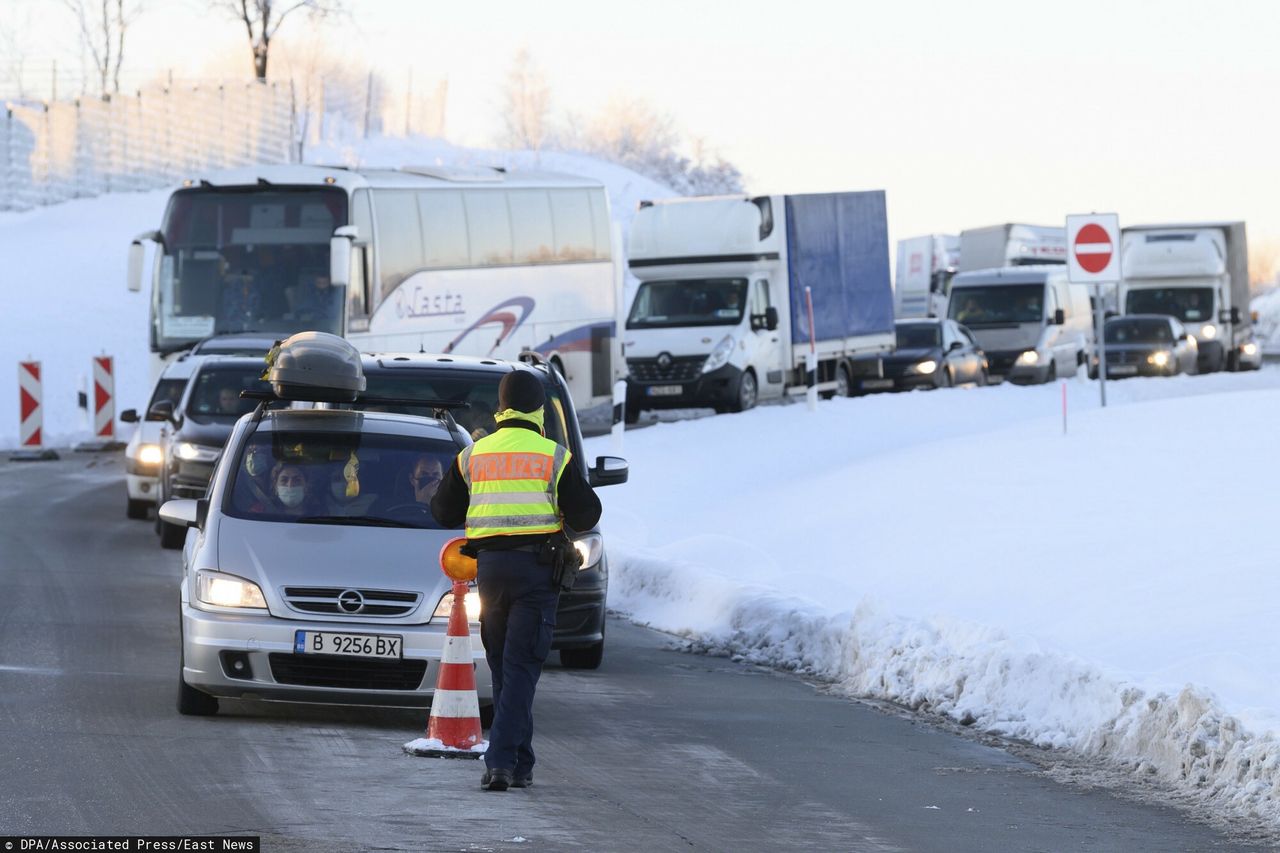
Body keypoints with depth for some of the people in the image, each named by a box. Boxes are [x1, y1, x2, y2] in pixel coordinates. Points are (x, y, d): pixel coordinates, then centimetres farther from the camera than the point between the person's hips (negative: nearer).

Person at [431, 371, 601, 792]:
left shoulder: (472, 455, 8)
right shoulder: (554, 456, -2)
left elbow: (444, 512, 14)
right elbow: (586, 515, 0)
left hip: (490, 567, 3)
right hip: (537, 567, -3)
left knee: (502, 666, 14)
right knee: (521, 667, -5)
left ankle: (519, 761, 16)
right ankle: (502, 759, -17)